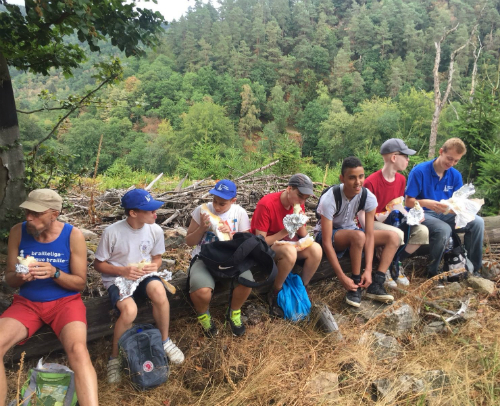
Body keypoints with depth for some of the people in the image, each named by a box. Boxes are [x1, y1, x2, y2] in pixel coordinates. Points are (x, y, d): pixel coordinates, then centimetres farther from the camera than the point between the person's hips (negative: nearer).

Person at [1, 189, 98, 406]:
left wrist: (54, 272, -23)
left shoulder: (73, 235, -10)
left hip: (65, 301, -3)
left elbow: (80, 282, -5)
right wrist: (19, 277, -19)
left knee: (78, 350, -31)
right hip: (27, 302, 3)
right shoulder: (18, 232, -3)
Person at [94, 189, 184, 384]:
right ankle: (115, 357, -4)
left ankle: (165, 341, -7)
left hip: (143, 276, 3)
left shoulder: (155, 230, -6)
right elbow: (98, 264, -5)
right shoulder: (112, 232, -17)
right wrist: (122, 270, -21)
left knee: (159, 290, -33)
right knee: (129, 310, -34)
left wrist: (154, 266, -13)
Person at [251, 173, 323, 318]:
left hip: (285, 242, 6)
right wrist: (286, 231, -30)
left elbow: (303, 236, 1)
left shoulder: (298, 204, -5)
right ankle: (275, 294, -14)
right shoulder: (266, 204, -25)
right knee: (290, 251, -37)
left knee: (316, 249, -19)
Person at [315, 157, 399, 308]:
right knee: (358, 235, -36)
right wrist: (342, 277, -33)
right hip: (327, 234, -5)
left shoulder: (369, 197, -18)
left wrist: (368, 270, -27)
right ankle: (355, 285, -20)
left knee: (393, 237, -12)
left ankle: (375, 284, -15)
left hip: (350, 231, 6)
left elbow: (369, 235, -18)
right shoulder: (329, 200, -31)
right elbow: (326, 242, -30)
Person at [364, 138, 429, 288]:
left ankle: (395, 263, 3)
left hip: (393, 220, 8)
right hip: (373, 223, -7)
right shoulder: (371, 182, -20)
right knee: (397, 234, -35)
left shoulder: (401, 179, 4)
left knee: (422, 231, -13)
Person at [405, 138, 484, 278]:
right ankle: (432, 271, -12)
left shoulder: (455, 175, 2)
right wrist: (426, 202, -36)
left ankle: (474, 268, 0)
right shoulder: (419, 171, -15)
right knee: (444, 230, -34)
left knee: (477, 222, -13)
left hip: (445, 214, 6)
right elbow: (409, 202, -15)